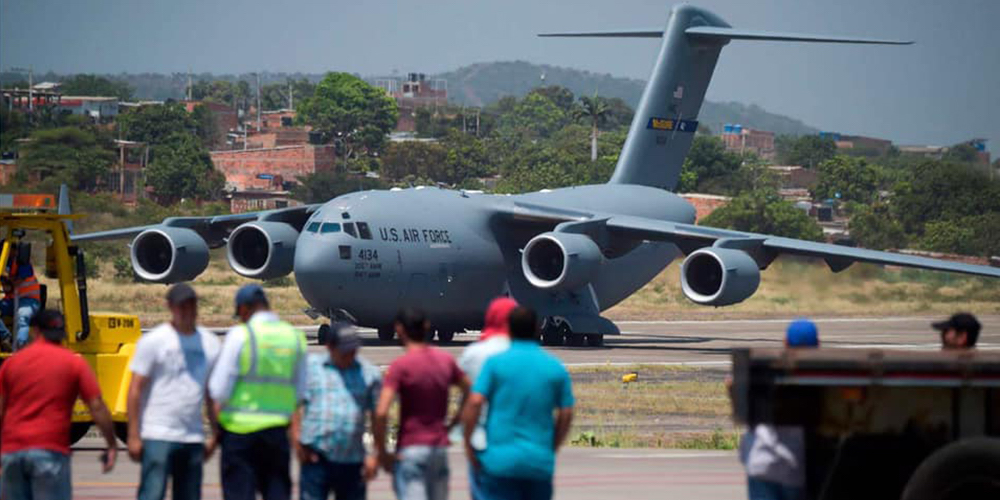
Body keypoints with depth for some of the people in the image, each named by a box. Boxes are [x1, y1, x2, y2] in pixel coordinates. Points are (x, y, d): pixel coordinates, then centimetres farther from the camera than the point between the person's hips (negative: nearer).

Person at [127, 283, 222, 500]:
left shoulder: (210, 344, 11)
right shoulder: (153, 342, -3)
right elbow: (135, 390, -4)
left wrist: (215, 436, 9)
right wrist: (133, 436, -10)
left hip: (193, 438, 5)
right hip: (158, 436, -5)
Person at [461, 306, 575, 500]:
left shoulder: (495, 362, -3)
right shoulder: (556, 368, 5)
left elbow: (475, 402, -11)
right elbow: (566, 414, 4)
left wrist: (467, 442, -1)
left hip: (500, 459, -3)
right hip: (540, 461, 3)